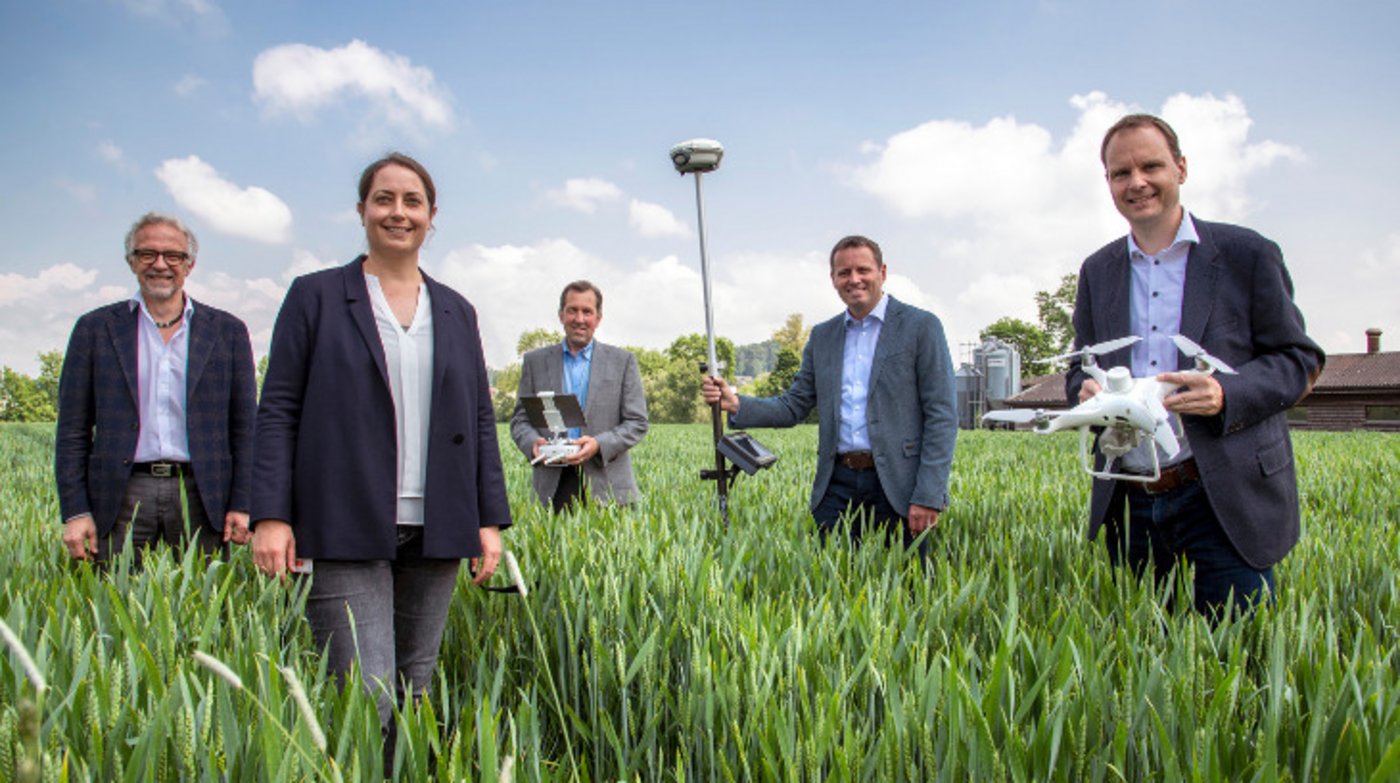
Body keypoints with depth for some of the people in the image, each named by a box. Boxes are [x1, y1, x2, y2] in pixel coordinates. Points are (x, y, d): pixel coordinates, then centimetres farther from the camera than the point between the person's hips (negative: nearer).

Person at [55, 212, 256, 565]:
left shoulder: (227, 331, 9)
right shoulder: (95, 329, 9)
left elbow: (245, 428, 8)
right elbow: (73, 431, 8)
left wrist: (242, 505, 0)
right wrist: (75, 511, 0)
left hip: (201, 497, 0)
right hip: (122, 497, 0)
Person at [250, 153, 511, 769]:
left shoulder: (456, 312, 15)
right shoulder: (315, 296, 6)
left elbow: (480, 421, 15)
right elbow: (277, 411, 1)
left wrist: (491, 519, 8)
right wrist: (271, 515, -8)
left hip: (434, 533, 4)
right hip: (345, 532, -3)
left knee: (414, 698, 9)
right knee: (368, 701, -9)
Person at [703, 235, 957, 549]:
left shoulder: (920, 326, 0)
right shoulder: (822, 336, 15)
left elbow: (942, 416, -5)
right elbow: (794, 406, 14)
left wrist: (929, 496, -13)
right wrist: (736, 404, -4)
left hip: (897, 485, -4)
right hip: (837, 485, 4)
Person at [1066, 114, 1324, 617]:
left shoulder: (1246, 254, 1)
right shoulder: (1098, 271, 13)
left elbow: (1299, 359, 2)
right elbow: (1079, 370, 18)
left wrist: (1226, 395, -18)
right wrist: (1086, 392, -7)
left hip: (1226, 496, -3)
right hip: (1130, 503, 4)